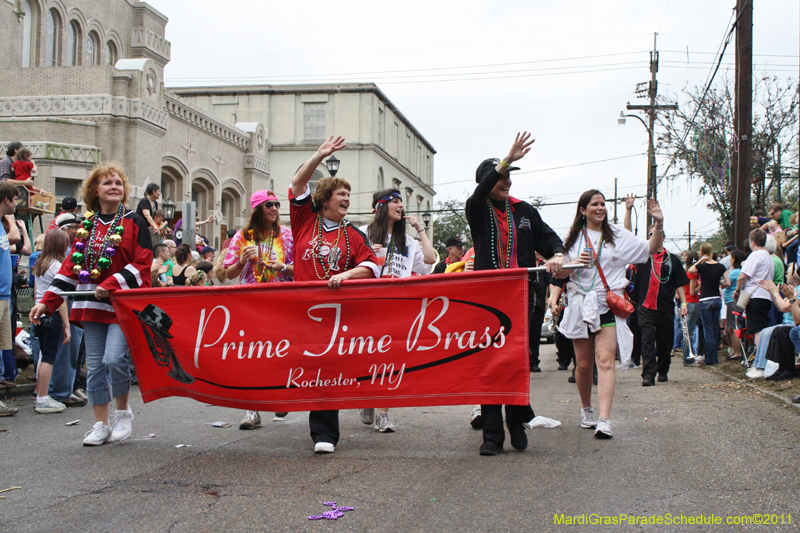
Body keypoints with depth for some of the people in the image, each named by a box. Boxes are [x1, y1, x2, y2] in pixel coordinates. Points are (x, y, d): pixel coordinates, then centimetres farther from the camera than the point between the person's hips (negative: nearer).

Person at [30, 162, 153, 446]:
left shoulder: (134, 223, 0)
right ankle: (101, 425, 16)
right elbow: (71, 266, 14)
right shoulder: (87, 225, 13)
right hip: (92, 306, 5)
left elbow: (142, 264, -8)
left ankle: (123, 413, 6)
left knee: (114, 358, -18)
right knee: (95, 366, 5)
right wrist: (46, 302, 7)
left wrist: (111, 286, -18)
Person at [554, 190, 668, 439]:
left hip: (608, 305, -2)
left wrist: (659, 224, -5)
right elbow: (558, 273, 10)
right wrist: (575, 264, -10)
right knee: (584, 364, 8)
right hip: (580, 304, 2)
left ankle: (604, 420, -23)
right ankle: (586, 409, 31)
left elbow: (652, 248, 11)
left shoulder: (618, 236, 9)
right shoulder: (573, 239, 10)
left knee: (605, 360, -16)